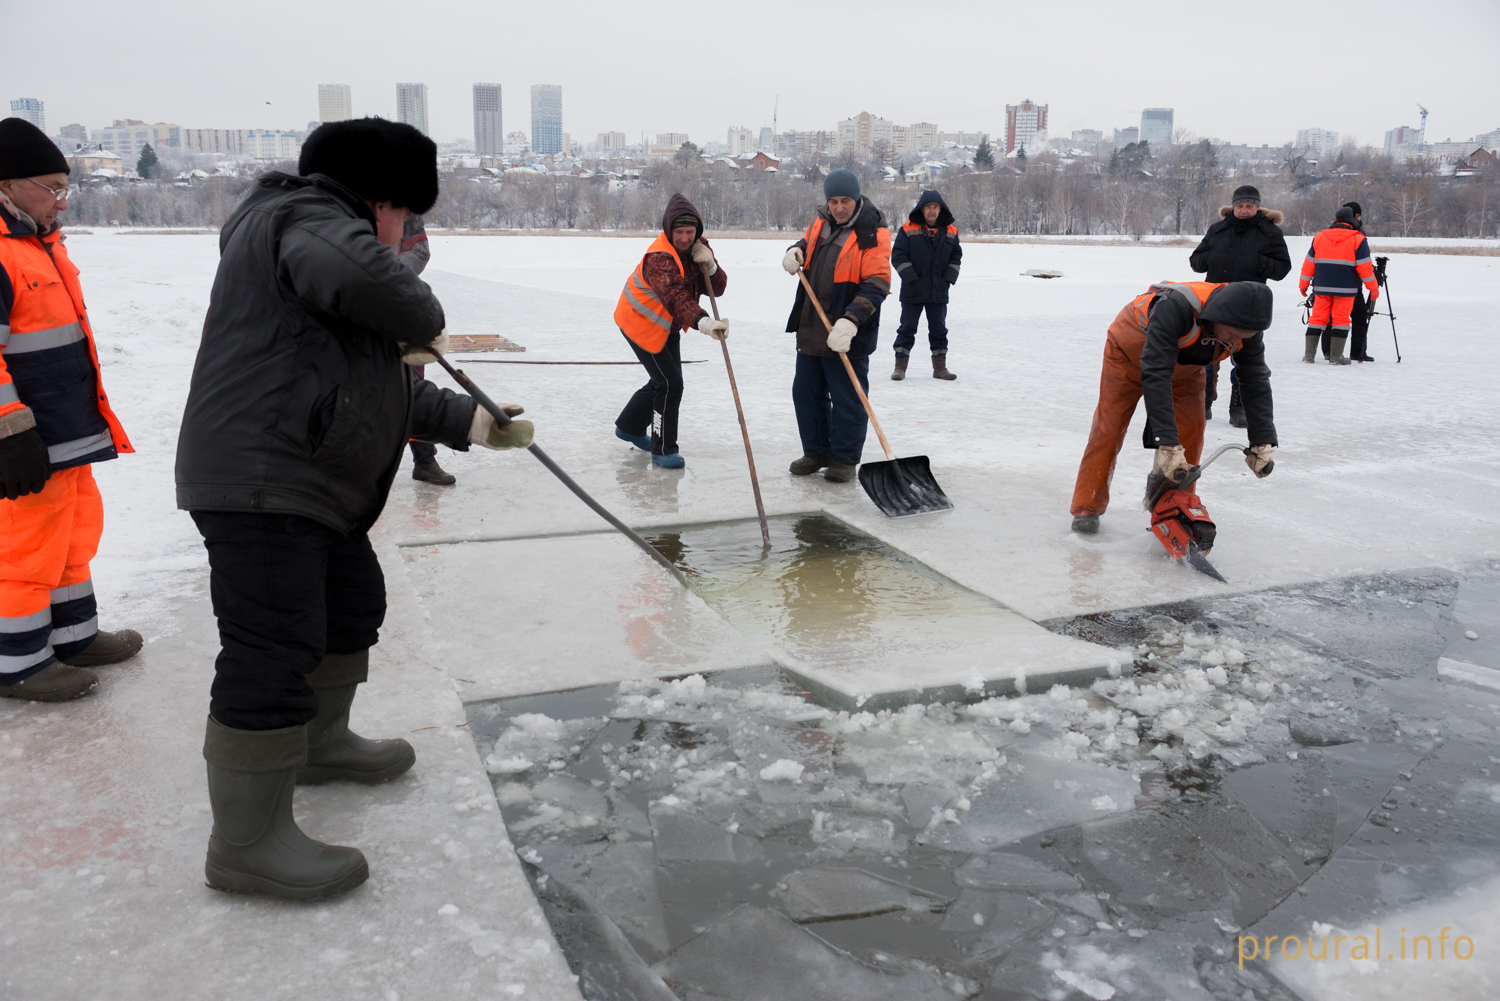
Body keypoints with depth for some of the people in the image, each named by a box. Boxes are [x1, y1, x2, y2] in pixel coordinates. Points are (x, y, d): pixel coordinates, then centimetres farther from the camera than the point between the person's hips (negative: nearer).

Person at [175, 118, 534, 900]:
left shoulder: (322, 234, 26)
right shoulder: (306, 215, -7)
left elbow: (385, 385, 28)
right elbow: (359, 273, -33)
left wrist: (470, 423, 27)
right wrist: (424, 321, -13)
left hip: (315, 487, 11)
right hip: (260, 485, -11)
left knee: (353, 607, 23)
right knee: (275, 653, -10)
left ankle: (319, 741, 42)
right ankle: (247, 843, 0)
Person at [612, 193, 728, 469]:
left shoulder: (697, 247, -6)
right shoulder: (660, 258, -33)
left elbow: (717, 289, -9)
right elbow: (675, 298, -49)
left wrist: (710, 266, -30)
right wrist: (702, 322, -65)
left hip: (667, 325, 9)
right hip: (642, 322, -9)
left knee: (664, 380, 20)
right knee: (670, 383, -13)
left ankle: (630, 427, 42)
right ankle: (663, 450, 0)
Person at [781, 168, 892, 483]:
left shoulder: (873, 234, -15)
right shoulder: (821, 221, 6)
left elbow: (877, 284, -21)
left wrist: (851, 320, -32)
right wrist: (796, 251, 2)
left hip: (847, 335, -7)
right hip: (810, 329, 7)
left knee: (847, 400, 0)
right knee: (806, 393, 15)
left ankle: (845, 460, 14)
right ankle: (816, 452, 30)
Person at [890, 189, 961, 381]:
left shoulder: (950, 231, 5)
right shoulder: (908, 229, -6)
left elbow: (956, 256, 14)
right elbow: (897, 255, -8)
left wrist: (949, 278, 1)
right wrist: (911, 277, -13)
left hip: (939, 292, 3)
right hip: (912, 292, -3)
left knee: (939, 329, 9)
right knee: (907, 329, 3)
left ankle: (940, 367, 18)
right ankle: (900, 367, 9)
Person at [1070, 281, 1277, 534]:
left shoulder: (1247, 327, -27)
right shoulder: (1174, 308, -46)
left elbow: (1256, 381, -18)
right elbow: (1155, 376, -49)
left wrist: (1263, 442, -24)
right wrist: (1168, 443, -53)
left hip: (1185, 366, 5)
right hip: (1131, 350, -5)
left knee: (1190, 430, -4)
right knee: (1110, 426, -5)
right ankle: (1087, 507, 6)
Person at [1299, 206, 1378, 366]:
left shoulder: (1319, 237, 6)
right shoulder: (1358, 239, -4)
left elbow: (1309, 262, 9)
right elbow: (1365, 266, -5)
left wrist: (1303, 284, 17)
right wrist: (1373, 287, 3)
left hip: (1322, 287, 3)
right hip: (1345, 288, -3)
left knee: (1317, 318, 9)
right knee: (1341, 320, 1)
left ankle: (1309, 354, 7)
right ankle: (1336, 356, -1)